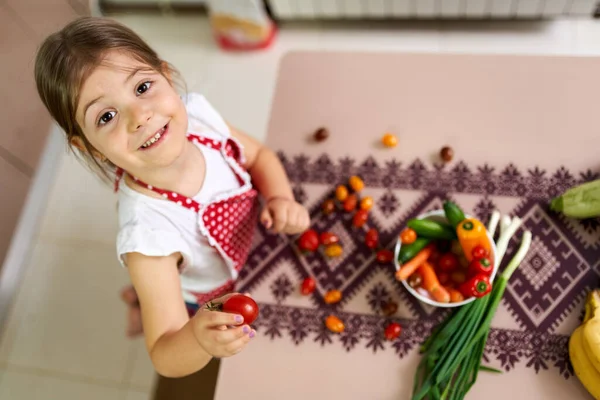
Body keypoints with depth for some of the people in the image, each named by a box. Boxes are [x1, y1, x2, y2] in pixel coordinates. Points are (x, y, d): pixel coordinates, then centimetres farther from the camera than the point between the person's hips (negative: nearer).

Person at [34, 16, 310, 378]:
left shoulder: (198, 114, -28)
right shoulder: (147, 233, -42)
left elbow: (259, 155, -8)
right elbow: (166, 359, -35)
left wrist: (281, 198, -27)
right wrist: (198, 340, -57)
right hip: (209, 307, -4)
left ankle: (144, 295, 45)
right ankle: (142, 304, 42)